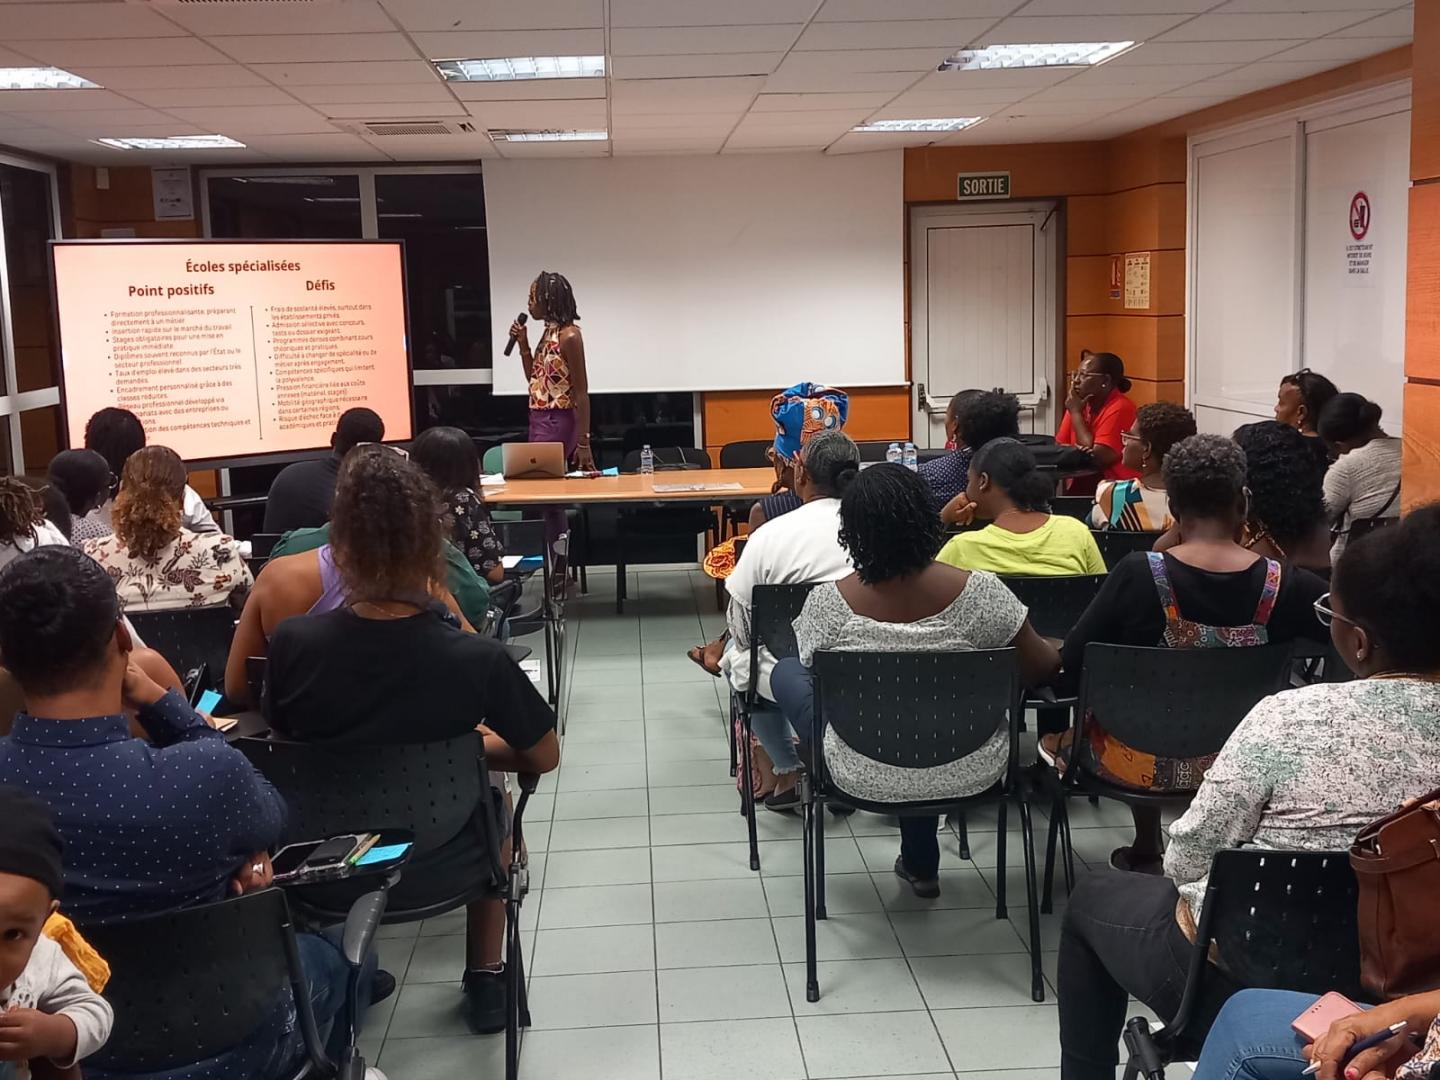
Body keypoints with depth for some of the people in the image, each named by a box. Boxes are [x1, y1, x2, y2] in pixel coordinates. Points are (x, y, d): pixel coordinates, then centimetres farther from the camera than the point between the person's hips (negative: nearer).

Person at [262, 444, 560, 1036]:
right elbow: (544, 758, -9)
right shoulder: (477, 659, -25)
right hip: (435, 870, -1)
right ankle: (484, 981, 38)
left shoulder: (292, 643, -21)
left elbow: (284, 741, 0)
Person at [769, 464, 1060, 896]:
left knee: (786, 670, 24)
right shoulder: (978, 590, -20)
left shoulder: (828, 601, -20)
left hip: (866, 776, -1)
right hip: (967, 772, 2)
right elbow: (1040, 669, -8)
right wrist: (1059, 653, 16)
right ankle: (920, 864, 47)